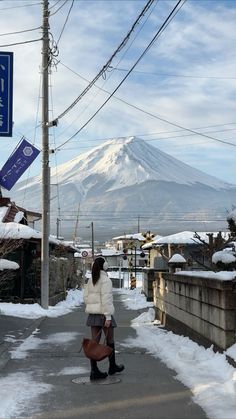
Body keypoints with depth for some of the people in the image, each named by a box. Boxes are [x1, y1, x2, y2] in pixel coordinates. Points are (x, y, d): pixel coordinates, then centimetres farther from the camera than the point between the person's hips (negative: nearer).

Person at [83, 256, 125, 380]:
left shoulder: (90, 280, 10)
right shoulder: (106, 280, -13)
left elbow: (86, 297, 12)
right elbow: (106, 299, -18)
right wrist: (108, 317, -18)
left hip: (93, 314, 6)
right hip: (103, 313, -6)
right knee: (110, 340, 11)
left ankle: (94, 370, 3)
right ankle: (112, 366, 26)